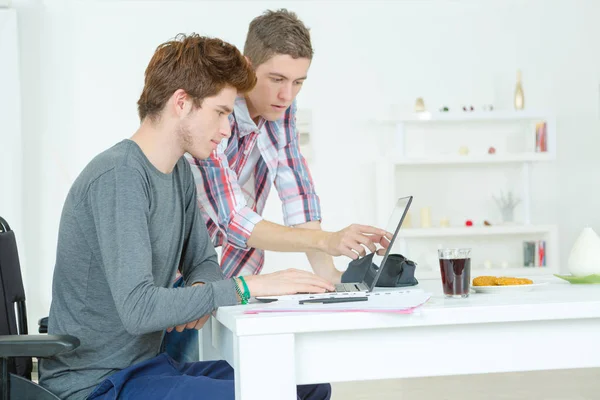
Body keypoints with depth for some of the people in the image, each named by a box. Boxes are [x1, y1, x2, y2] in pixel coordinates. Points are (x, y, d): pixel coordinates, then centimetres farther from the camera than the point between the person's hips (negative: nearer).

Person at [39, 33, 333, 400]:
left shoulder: (180, 170, 9)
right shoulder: (118, 177, -21)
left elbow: (202, 262, 18)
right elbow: (138, 309, -29)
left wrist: (200, 292, -7)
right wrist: (250, 287, -26)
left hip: (149, 364, 10)